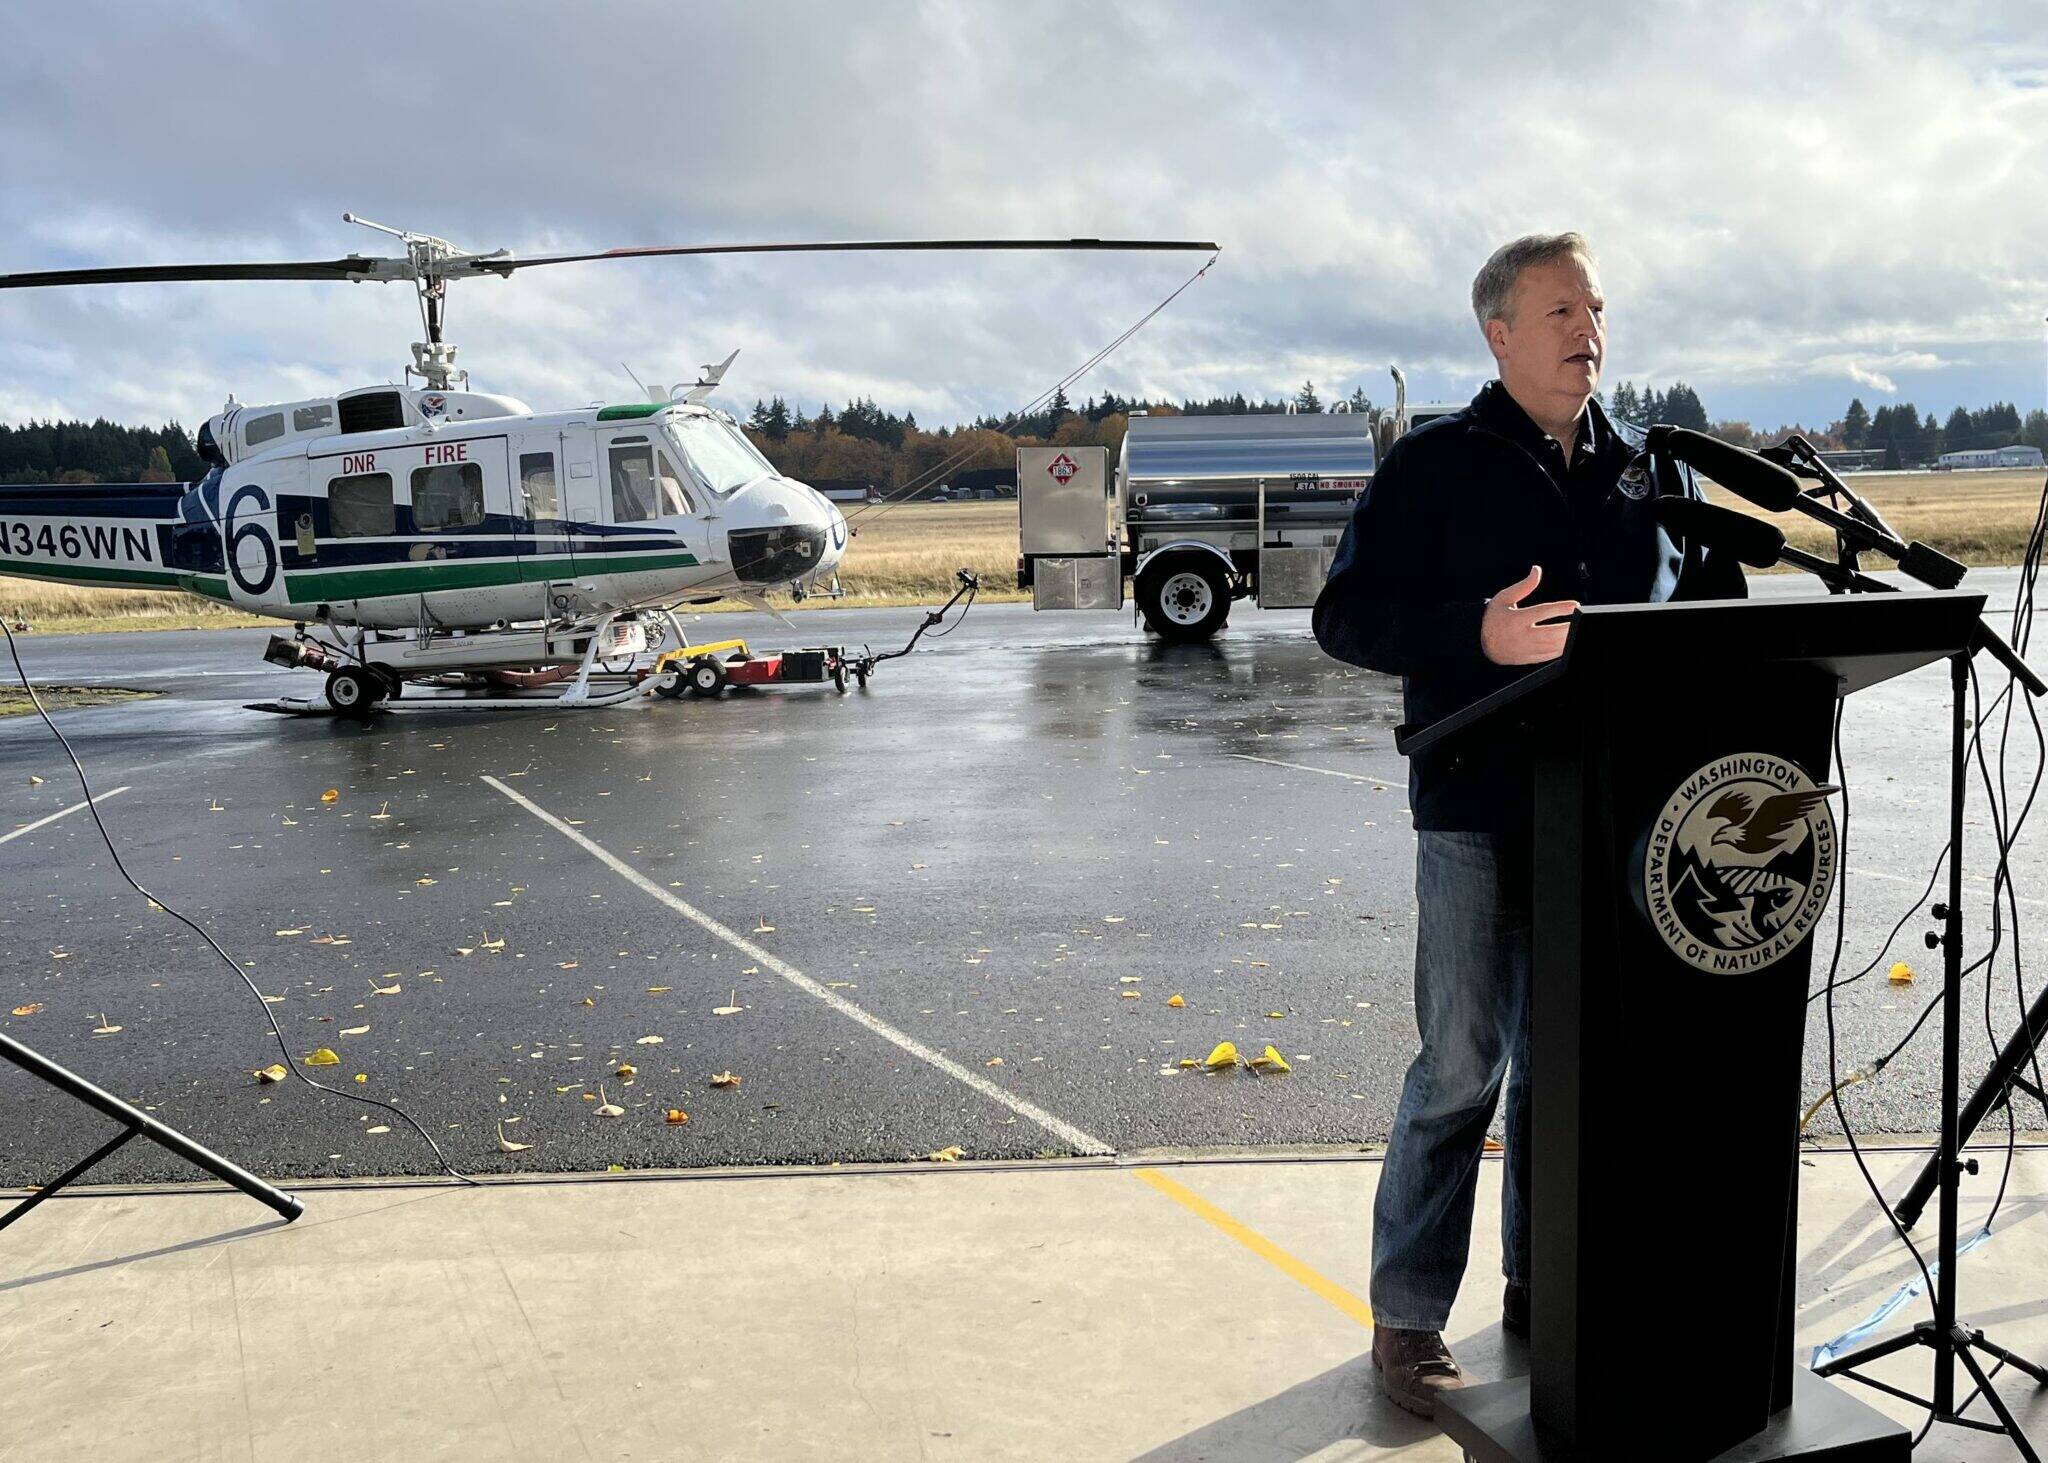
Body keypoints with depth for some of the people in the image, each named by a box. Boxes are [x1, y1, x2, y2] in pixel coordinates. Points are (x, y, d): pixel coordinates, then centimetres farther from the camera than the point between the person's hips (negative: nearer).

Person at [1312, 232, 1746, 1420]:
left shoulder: (1656, 475, 14)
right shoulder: (1434, 466, -1)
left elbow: (1717, 606, 21)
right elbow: (1346, 616, -7)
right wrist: (1479, 635, -23)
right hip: (1481, 810, -5)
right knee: (1463, 1065, -3)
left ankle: (1546, 1292, 28)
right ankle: (1409, 1318, 11)